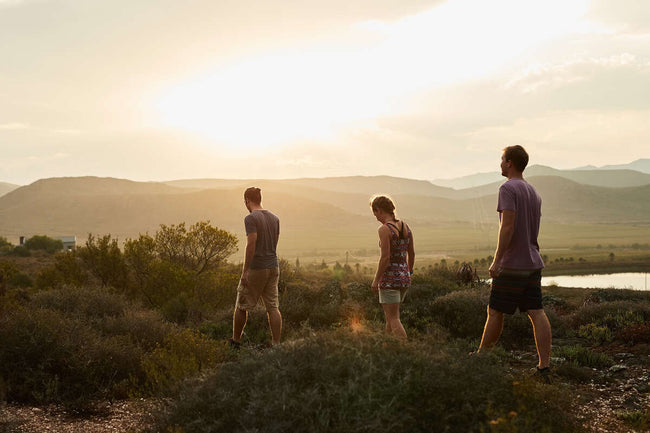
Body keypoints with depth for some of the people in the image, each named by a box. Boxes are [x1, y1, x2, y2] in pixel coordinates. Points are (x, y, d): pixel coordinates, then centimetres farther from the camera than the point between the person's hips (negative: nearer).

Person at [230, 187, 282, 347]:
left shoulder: (251, 218, -13)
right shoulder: (274, 218, 9)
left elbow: (251, 244, -20)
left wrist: (245, 271, -18)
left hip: (256, 268, -6)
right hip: (273, 267, 6)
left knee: (241, 305, 9)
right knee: (273, 307, 4)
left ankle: (236, 341, 20)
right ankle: (276, 344, 0)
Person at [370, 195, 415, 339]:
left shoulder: (384, 229, -16)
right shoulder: (405, 227, 6)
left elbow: (385, 257, -19)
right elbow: (412, 253, 13)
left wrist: (376, 280, -11)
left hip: (389, 278, -8)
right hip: (404, 277, 8)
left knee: (393, 319, -3)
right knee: (390, 315, 20)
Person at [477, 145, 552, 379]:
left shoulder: (508, 189, -10)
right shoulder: (534, 193, 16)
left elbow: (508, 226, -20)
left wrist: (496, 261, -20)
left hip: (512, 265, -8)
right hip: (533, 263, 8)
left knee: (495, 312, 5)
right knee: (536, 312, 1)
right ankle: (544, 367, -3)